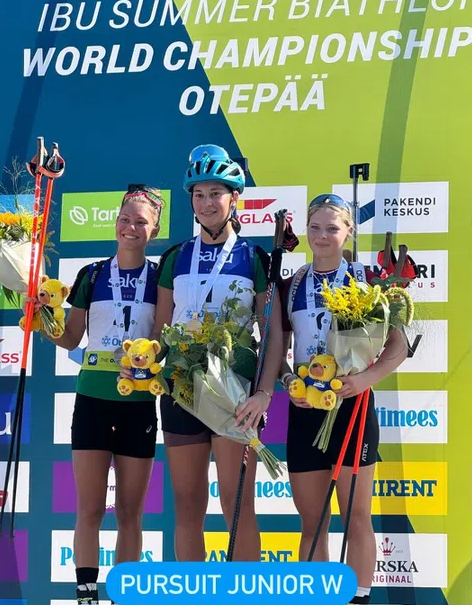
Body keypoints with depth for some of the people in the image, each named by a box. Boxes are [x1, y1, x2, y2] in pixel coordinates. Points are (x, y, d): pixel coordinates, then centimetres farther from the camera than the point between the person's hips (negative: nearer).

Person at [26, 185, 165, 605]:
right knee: (90, 509, -1)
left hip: (139, 402, -1)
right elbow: (71, 338, 9)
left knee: (129, 512, 5)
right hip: (93, 398, 1)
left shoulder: (160, 277, 2)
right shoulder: (92, 275, 5)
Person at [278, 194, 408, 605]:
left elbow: (399, 345, -5)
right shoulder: (291, 286, 9)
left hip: (352, 405, -4)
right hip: (304, 410, 4)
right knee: (311, 520, 8)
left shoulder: (366, 279, -1)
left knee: (357, 515, 0)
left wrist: (368, 377, -23)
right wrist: (288, 380, -7)